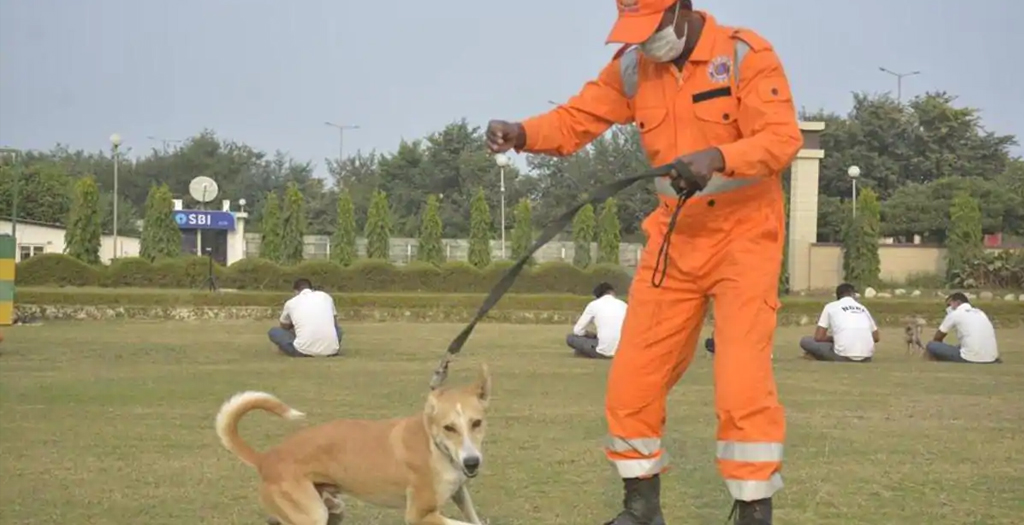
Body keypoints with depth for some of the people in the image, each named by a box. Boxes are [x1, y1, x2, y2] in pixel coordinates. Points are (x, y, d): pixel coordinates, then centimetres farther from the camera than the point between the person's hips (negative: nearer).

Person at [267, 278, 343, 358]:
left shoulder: (291, 303, 13)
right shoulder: (325, 296, 17)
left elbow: (284, 327, 32)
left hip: (304, 352, -3)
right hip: (330, 350, 3)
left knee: (273, 331, 22)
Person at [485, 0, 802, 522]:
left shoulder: (746, 54, -15)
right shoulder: (631, 67, 2)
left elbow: (782, 137, -23)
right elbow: (576, 118, 0)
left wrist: (718, 158, -41)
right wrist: (521, 133, -21)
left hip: (743, 236, -5)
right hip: (674, 239, 6)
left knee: (742, 381, -14)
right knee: (633, 378, 6)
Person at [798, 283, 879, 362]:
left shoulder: (831, 306, 12)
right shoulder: (862, 308, 22)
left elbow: (819, 337, 5)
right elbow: (876, 338, 25)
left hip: (843, 357, -3)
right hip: (866, 358, 3)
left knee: (805, 341, 15)